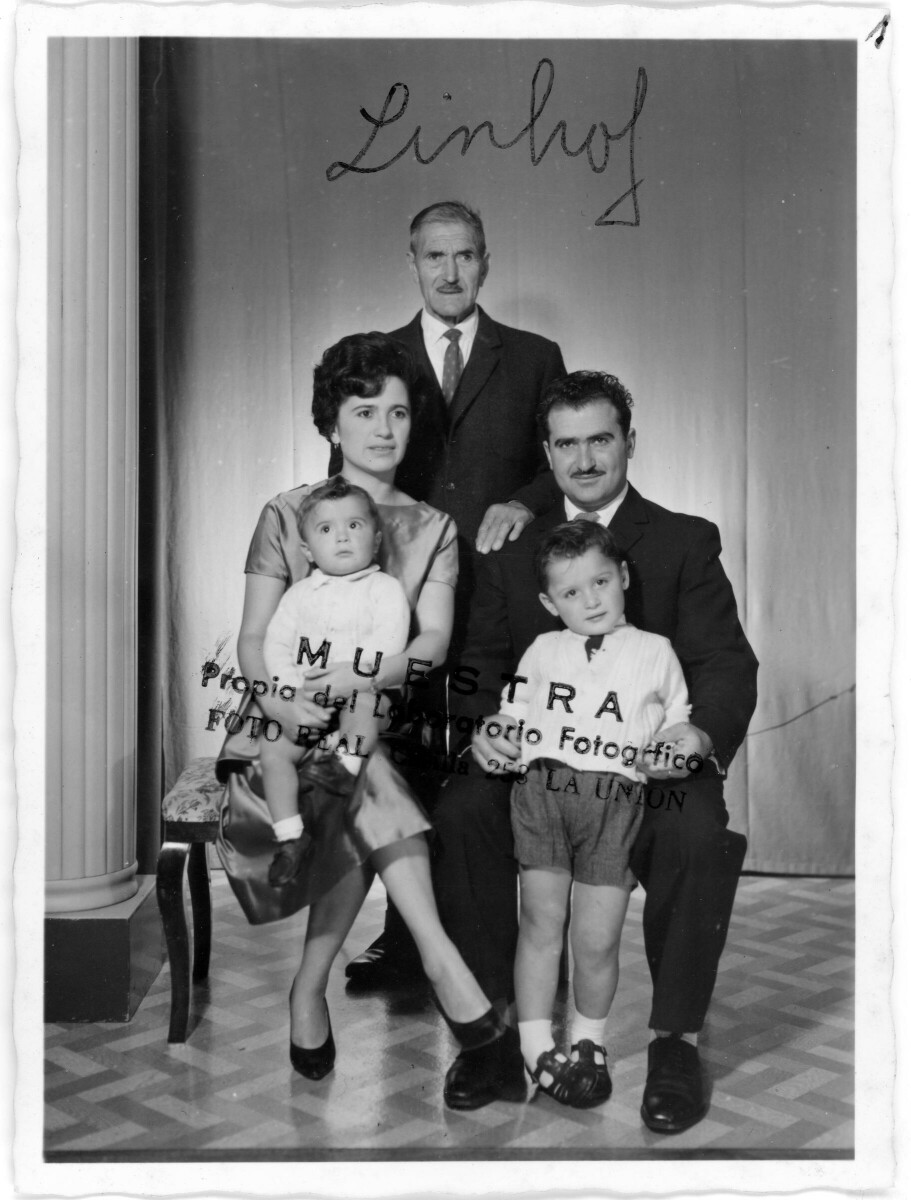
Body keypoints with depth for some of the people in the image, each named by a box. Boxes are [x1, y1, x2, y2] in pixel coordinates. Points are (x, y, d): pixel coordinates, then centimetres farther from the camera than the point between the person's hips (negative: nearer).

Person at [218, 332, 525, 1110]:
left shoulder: (433, 529, 11)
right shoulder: (286, 515, 8)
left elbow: (433, 643, -3)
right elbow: (254, 638, 1)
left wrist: (361, 676, -23)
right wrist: (277, 697, -22)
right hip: (285, 726, -2)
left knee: (353, 814, -30)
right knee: (361, 775, -31)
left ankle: (310, 991, -20)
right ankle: (454, 985, -34)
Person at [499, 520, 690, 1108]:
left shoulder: (654, 650, 18)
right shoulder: (542, 650, 20)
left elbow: (680, 726, 22)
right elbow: (510, 717, 22)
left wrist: (677, 751, 7)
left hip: (615, 798, -1)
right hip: (542, 788, 1)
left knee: (598, 939, -2)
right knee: (541, 922, -2)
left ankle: (590, 1038, 24)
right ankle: (537, 1045, 14)